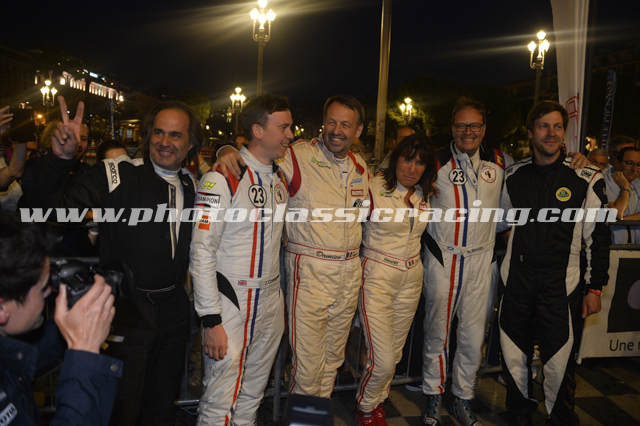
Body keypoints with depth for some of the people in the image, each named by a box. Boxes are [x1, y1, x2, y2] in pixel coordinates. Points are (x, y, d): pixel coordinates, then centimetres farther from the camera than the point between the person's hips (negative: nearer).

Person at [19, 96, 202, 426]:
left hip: (173, 308, 5)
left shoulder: (191, 185, 5)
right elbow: (53, 203, -16)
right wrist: (62, 159, -36)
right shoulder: (117, 175, -12)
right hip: (127, 308, -5)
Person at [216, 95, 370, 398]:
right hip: (310, 269, -6)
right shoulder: (298, 156, -12)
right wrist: (228, 150, -27)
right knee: (308, 361, 1)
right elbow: (255, 157, -9)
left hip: (350, 269, 6)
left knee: (334, 355, 19)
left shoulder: (360, 166, 8)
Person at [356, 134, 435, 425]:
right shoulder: (373, 189, -13)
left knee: (394, 354, 14)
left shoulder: (423, 196, 6)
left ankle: (377, 402, 39)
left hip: (411, 280, 6)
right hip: (377, 278, -5)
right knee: (383, 360, -7)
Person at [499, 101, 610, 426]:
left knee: (559, 362, 1)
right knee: (514, 356, 14)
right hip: (517, 281, 3)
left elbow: (598, 237, -2)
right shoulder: (514, 176, 4)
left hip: (561, 286, -3)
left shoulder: (586, 179, -5)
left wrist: (595, 288, -3)